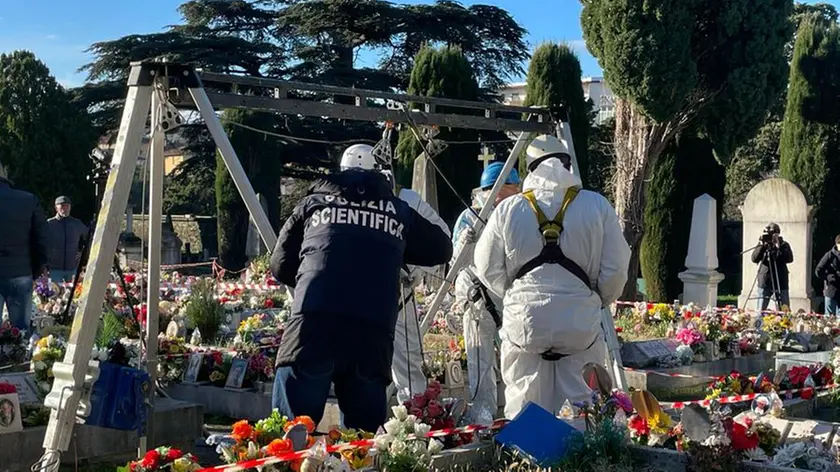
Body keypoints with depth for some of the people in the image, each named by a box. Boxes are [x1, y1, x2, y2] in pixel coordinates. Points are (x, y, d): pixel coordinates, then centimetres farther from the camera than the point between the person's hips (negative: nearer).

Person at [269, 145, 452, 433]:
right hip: (373, 331, 1)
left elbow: (281, 267, 24)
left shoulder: (313, 202, 21)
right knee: (366, 430, 10)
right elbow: (441, 249, 32)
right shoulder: (400, 212, 21)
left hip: (313, 322, -1)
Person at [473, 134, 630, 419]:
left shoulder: (507, 210, 0)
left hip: (524, 323, 1)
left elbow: (488, 270, 6)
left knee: (523, 410, 8)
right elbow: (616, 269, 0)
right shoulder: (598, 207, -1)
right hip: (581, 323, 0)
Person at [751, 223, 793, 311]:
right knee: (760, 311, 0)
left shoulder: (784, 245, 3)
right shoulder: (762, 244, 5)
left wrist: (779, 246, -21)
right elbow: (754, 259, -7)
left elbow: (789, 259, -13)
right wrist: (762, 245, -17)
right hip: (764, 282, 1)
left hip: (781, 284, -1)